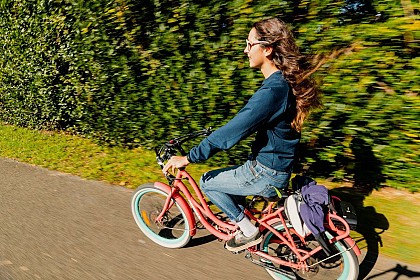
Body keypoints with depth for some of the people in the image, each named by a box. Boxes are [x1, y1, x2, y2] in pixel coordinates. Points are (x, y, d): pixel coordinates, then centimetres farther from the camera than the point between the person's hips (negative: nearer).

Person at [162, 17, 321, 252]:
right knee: (220, 179, 23)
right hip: (276, 167, 9)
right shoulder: (284, 82, 4)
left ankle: (249, 231, 14)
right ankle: (243, 221, 33)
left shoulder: (272, 90, -26)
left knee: (208, 182, 5)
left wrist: (187, 158, -21)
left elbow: (233, 132, -28)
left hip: (265, 175, -9)